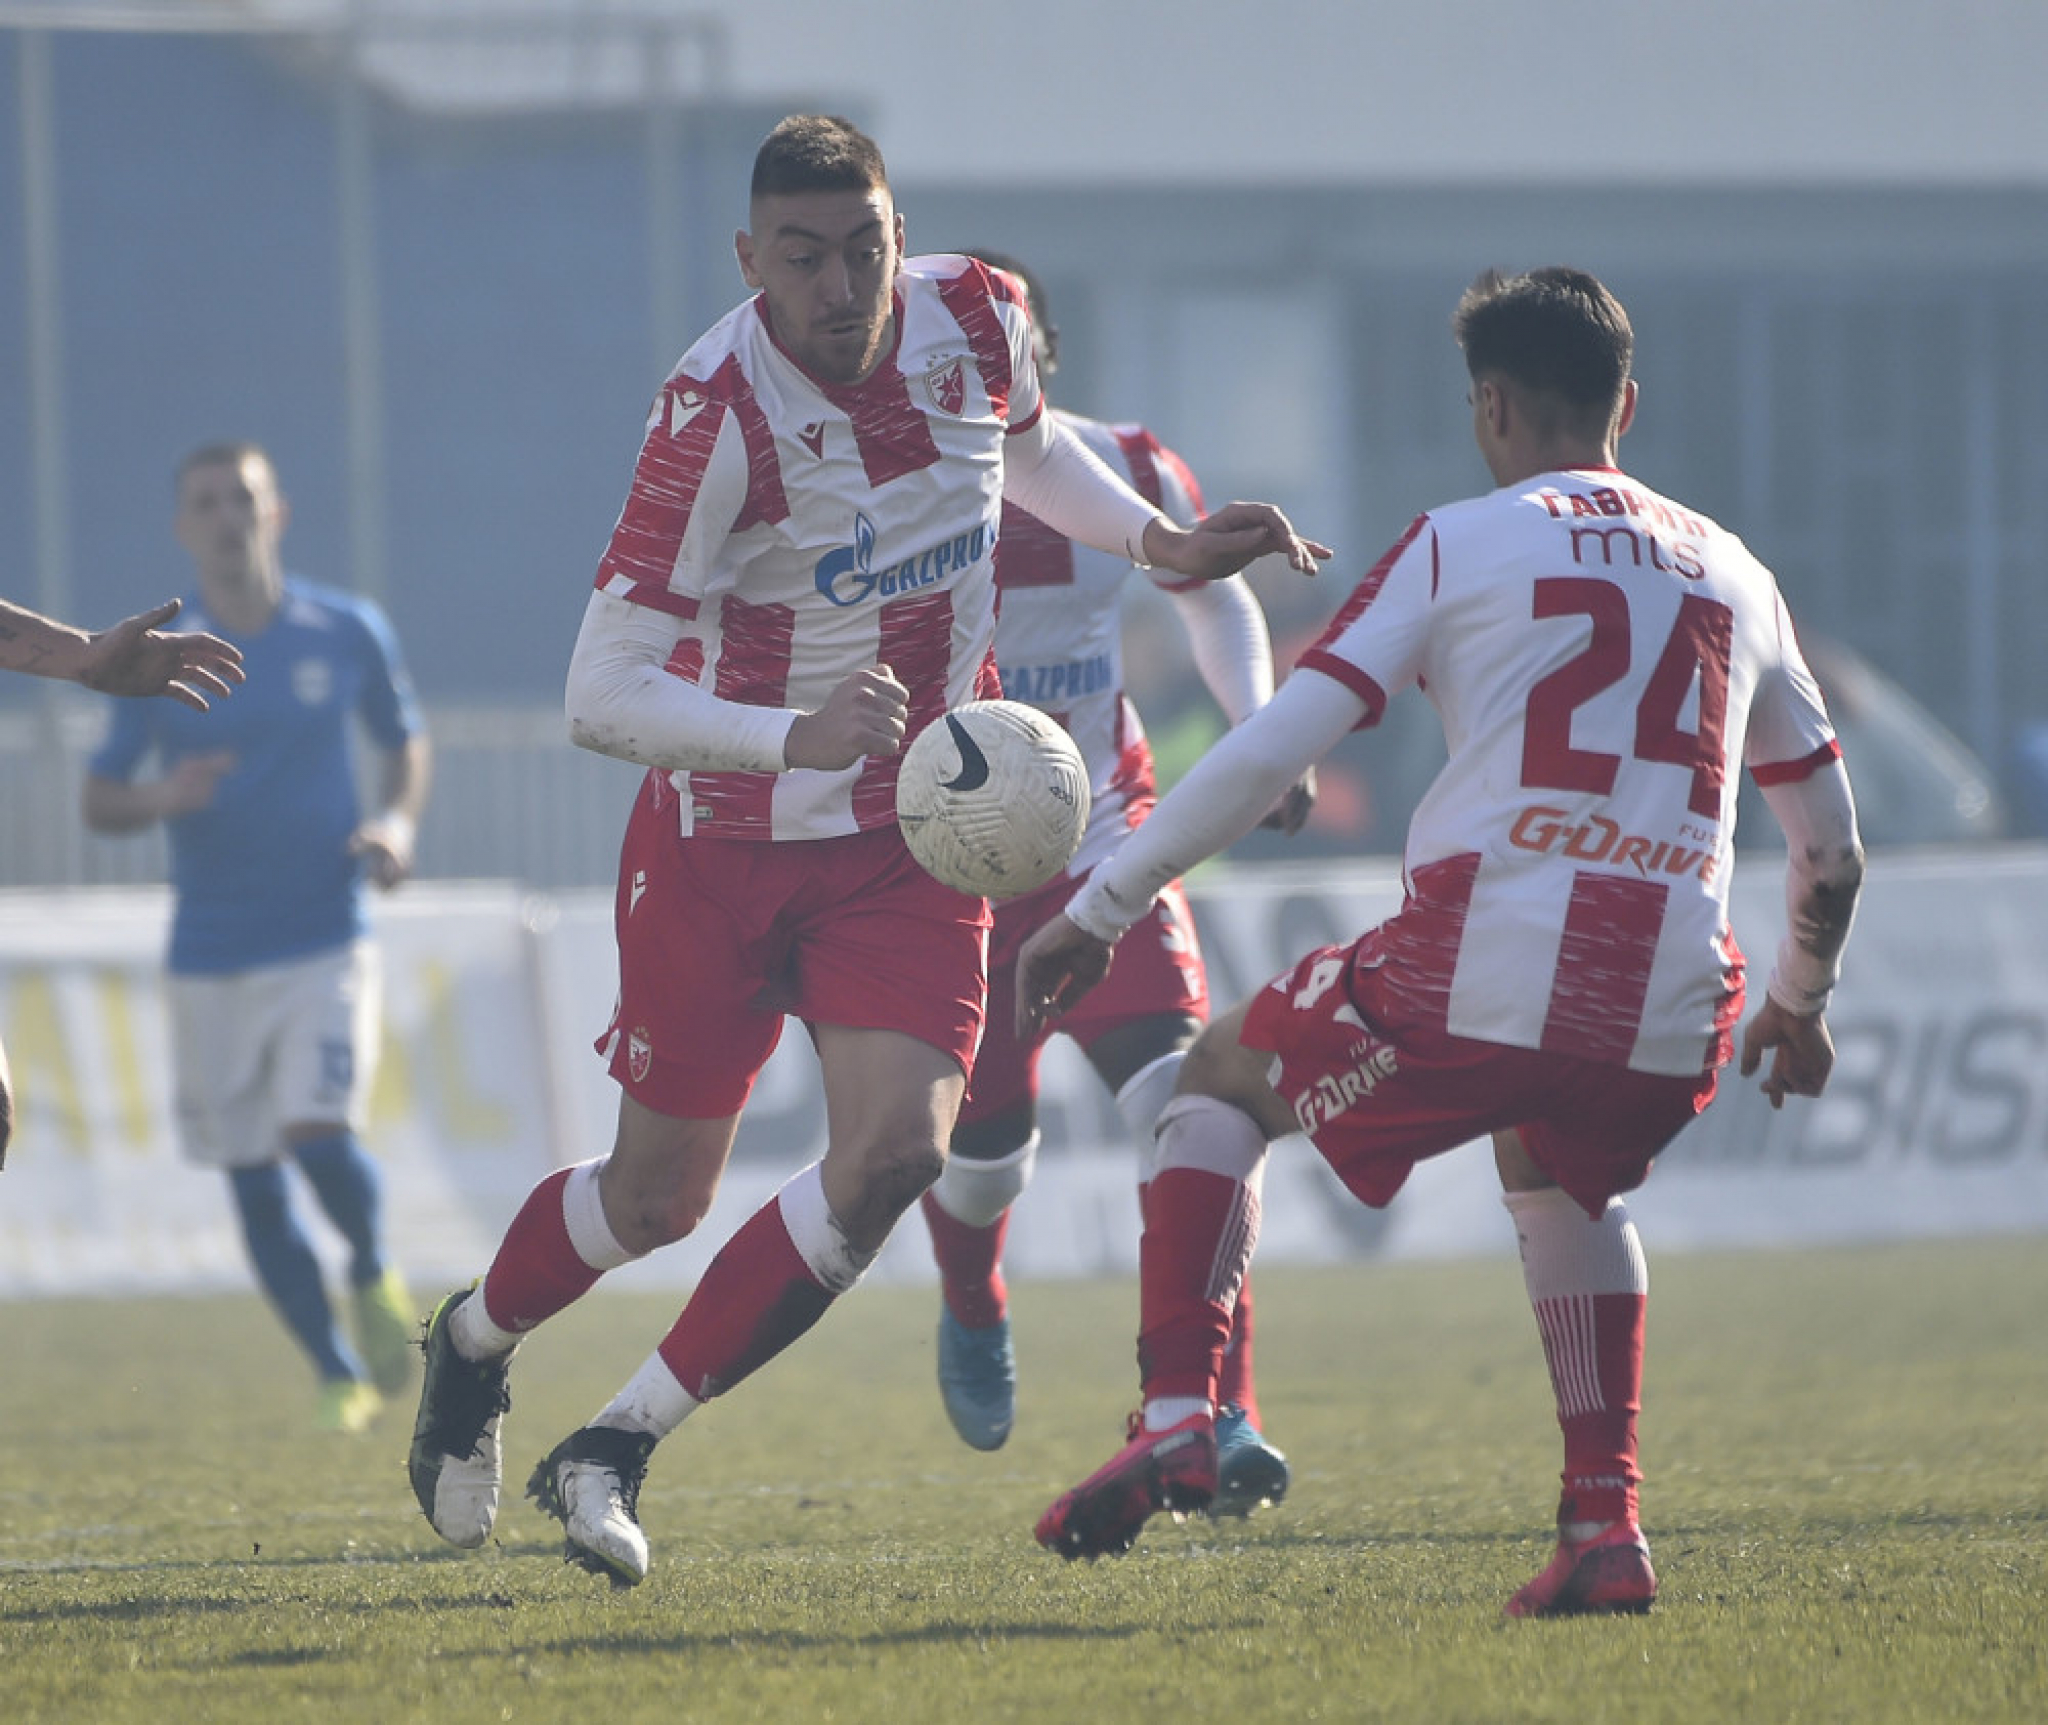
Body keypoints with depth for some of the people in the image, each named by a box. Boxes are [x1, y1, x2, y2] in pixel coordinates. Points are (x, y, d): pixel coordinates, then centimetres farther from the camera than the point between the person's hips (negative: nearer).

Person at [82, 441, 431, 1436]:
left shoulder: (346, 634, 0)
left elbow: (406, 739, 16)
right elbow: (98, 802, 3)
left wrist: (398, 823, -4)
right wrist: (162, 798, -18)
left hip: (326, 943, -2)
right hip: (210, 962, 2)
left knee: (318, 1134, -21)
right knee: (251, 1187, 3)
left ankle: (374, 1274, 10)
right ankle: (341, 1376, 18)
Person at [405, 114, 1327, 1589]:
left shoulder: (979, 321, -9)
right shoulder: (718, 415, -25)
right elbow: (601, 696, -26)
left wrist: (1164, 543, 7)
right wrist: (799, 735, -38)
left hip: (911, 845, 4)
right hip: (725, 843, -4)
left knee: (896, 1150, -18)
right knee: (658, 1196, 9)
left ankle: (616, 1451, -7)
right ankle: (474, 1344, 43)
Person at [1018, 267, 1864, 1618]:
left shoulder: (1460, 545, 6)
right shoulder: (1735, 578, 19)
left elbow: (1266, 756, -1)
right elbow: (1833, 857, 26)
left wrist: (1097, 913, 7)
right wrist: (1801, 1010, 44)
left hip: (1479, 976, -4)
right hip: (1671, 1017, 4)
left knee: (1222, 1085, 21)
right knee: (1559, 1176, 36)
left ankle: (1177, 1419, 2)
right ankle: (1607, 1527, 21)